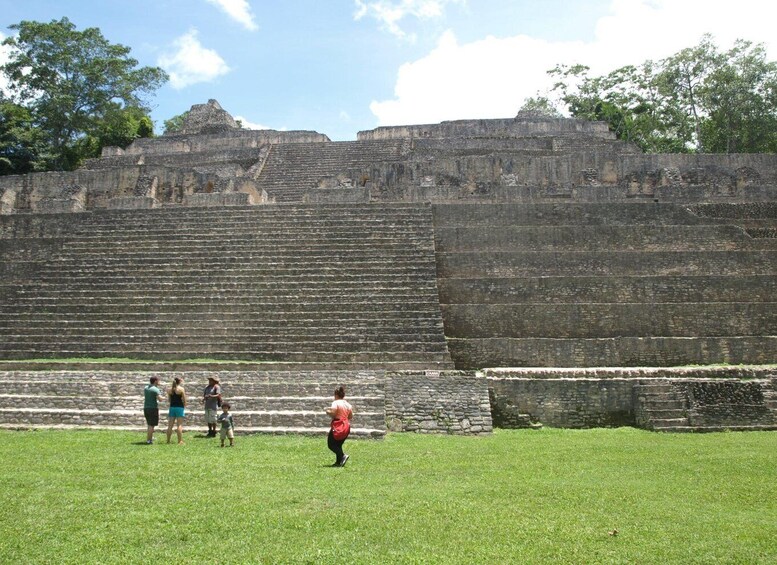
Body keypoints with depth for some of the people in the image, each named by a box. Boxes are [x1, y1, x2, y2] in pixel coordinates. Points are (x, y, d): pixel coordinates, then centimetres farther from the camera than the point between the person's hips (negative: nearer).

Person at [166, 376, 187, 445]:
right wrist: (184, 407, 9)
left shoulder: (170, 390, 7)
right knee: (179, 425, -3)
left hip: (172, 407, 5)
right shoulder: (181, 389, -8)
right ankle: (180, 441, -4)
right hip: (180, 407, -5)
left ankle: (168, 440, 15)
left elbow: (169, 399, 11)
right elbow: (184, 400, -7)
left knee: (170, 425, 10)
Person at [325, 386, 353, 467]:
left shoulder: (335, 403, -9)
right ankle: (338, 462, 9)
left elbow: (333, 413, -20)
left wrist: (328, 411, -1)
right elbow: (351, 416, 12)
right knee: (338, 444, 17)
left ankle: (343, 455, -18)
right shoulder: (347, 404, 10)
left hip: (338, 426, -7)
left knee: (331, 444, 1)